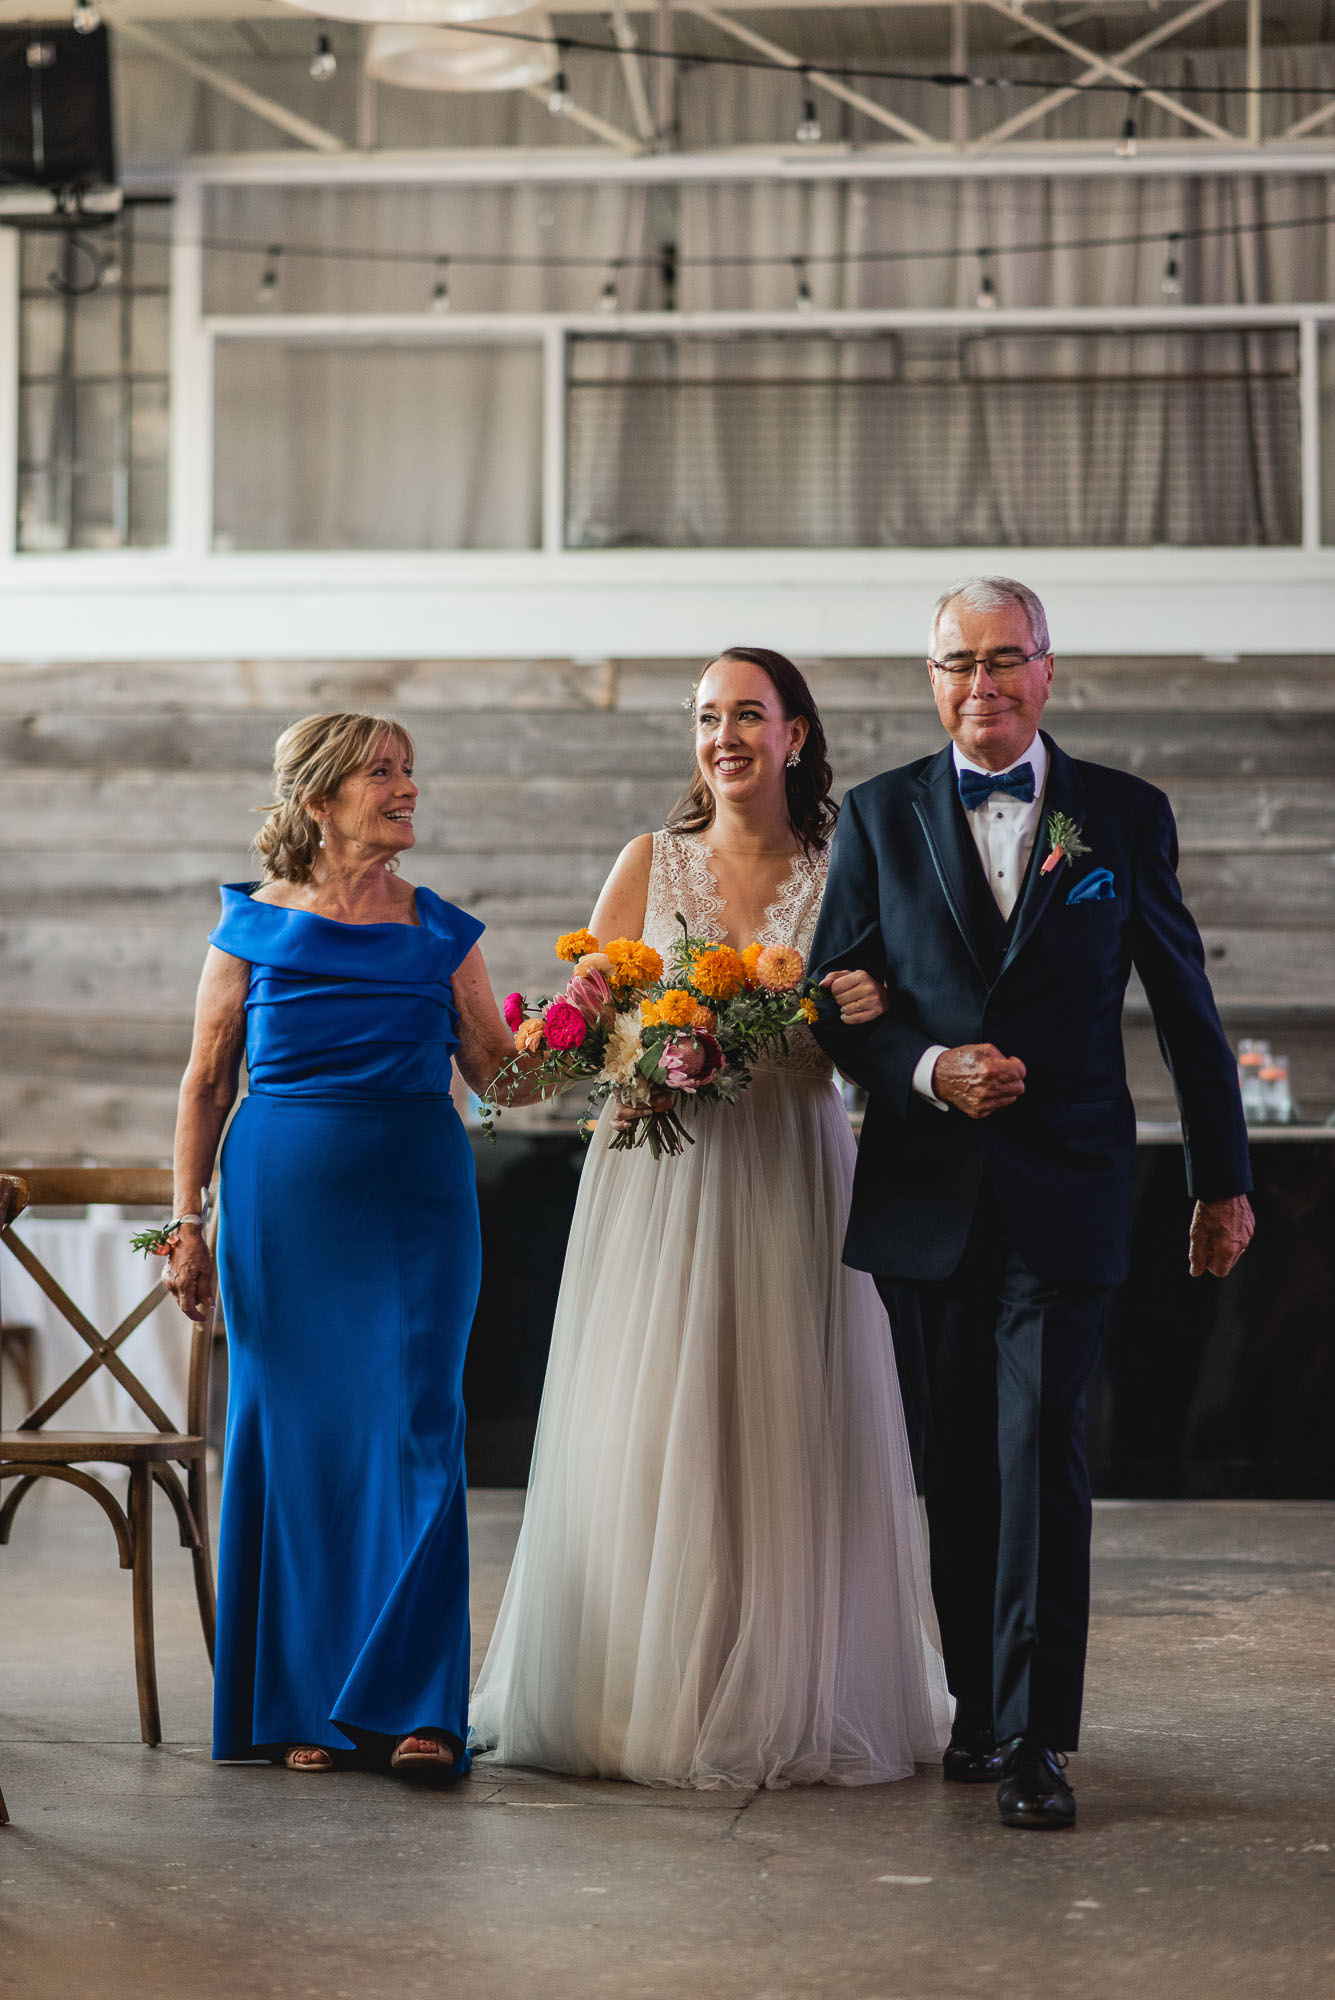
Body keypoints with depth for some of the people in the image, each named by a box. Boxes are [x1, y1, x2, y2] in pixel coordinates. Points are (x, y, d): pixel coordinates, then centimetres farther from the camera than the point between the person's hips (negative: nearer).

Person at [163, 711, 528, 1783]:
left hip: (416, 1202, 1)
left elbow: (496, 1072, 8)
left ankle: (416, 1706, -4)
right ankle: (303, 1706, 11)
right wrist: (187, 1220, 1)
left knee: (413, 1433, -7)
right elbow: (206, 1082, 6)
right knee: (292, 1436, 1)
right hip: (282, 1205, -1)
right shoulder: (253, 928, 3)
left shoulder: (442, 933, 7)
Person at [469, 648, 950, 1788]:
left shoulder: (844, 870, 6)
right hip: (660, 1171, 1)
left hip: (791, 1175, 0)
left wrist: (867, 1013, -16)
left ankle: (787, 1703, 8)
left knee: (783, 1429, -1)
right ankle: (649, 1691, 7)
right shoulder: (652, 863, 7)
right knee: (648, 1434, -1)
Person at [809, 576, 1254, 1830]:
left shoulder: (1126, 817, 4)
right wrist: (927, 1069, -13)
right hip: (925, 1194, 2)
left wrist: (1223, 1179, 11)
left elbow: (1186, 1007, 9)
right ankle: (978, 1702, 23)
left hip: (1063, 1194, -2)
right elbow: (835, 999, 6)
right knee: (954, 1464, 9)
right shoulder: (881, 817, 6)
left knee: (1041, 1449, -10)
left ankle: (1035, 1737, -7)